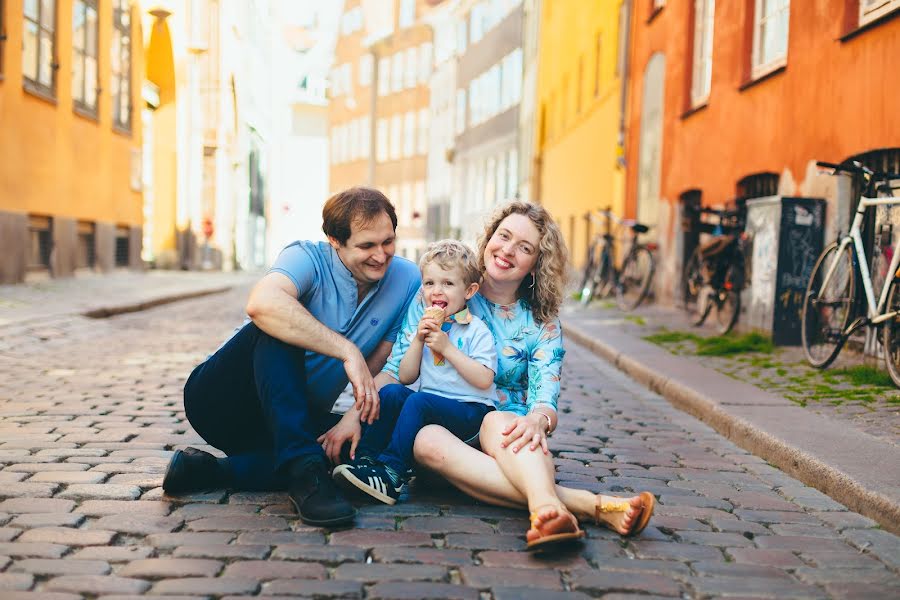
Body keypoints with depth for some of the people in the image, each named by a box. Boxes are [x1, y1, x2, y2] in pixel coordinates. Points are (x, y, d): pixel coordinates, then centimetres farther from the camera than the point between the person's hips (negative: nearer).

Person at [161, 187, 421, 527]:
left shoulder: (407, 280, -3)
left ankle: (212, 471, -20)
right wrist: (347, 351, -41)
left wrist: (356, 414, -21)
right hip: (221, 398, -4)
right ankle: (303, 472, -39)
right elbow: (261, 303, -39)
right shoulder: (308, 258, -16)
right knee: (278, 327, -32)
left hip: (302, 418, 5)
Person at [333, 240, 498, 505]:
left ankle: (391, 472, -32)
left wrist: (447, 348, -15)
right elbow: (405, 377, 9)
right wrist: (418, 341, -5)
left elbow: (484, 380, -14)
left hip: (470, 411, -6)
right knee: (391, 391, -17)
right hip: (429, 404, 6)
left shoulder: (477, 331, -2)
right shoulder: (423, 328, 15)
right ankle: (366, 458, -19)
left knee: (418, 401, -29)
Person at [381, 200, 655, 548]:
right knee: (428, 440, -34)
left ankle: (545, 506, -64)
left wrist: (537, 420, -33)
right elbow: (396, 368, 3)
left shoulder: (542, 324, 7)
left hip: (505, 440, 0)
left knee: (497, 421, -34)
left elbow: (546, 396, -8)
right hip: (439, 423, 0)